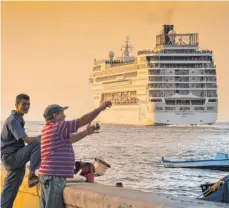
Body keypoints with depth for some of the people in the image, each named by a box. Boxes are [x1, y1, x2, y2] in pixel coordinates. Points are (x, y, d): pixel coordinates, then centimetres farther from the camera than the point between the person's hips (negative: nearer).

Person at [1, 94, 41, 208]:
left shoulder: (18, 119, 18)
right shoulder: (13, 120, -13)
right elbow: (27, 140, -23)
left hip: (15, 158, 10)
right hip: (11, 156, -10)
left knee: (10, 193, 7)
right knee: (37, 144, -24)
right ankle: (32, 175, -22)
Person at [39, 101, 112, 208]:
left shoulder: (49, 129, 18)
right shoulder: (58, 127, -11)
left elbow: (69, 139, 29)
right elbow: (82, 121, -10)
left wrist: (86, 132, 23)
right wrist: (100, 108, -4)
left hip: (47, 175, 10)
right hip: (54, 176, -10)